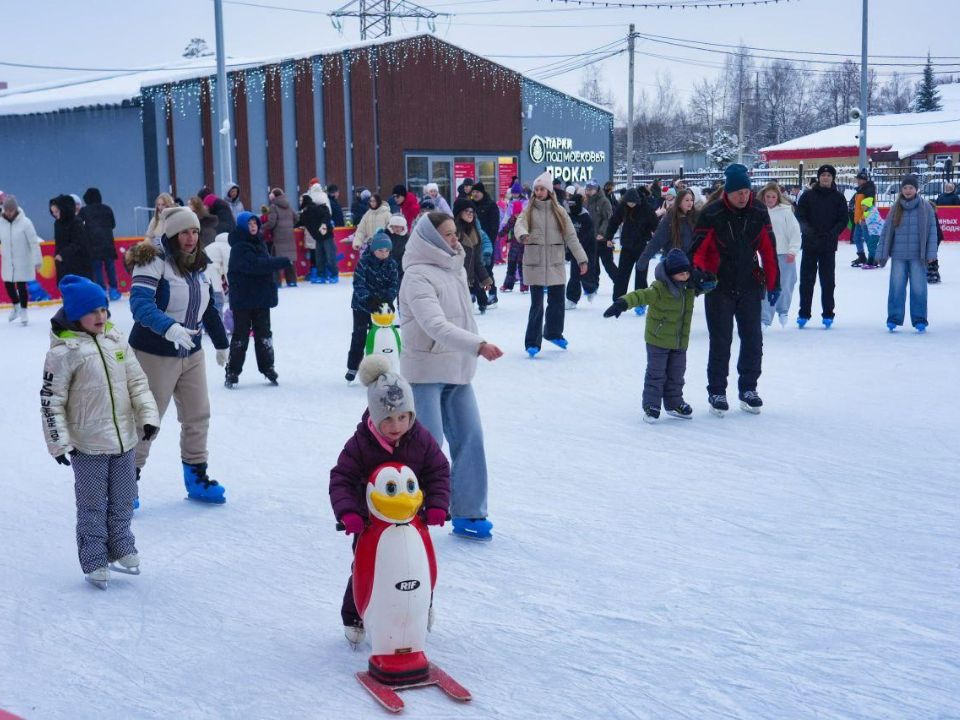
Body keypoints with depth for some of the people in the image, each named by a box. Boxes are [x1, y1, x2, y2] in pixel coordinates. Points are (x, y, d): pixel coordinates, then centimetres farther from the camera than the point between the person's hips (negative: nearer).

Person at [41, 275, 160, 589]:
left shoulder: (116, 339, 2)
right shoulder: (64, 352, -14)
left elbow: (137, 381, 8)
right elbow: (50, 400, -11)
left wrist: (148, 415, -3)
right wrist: (59, 441, -14)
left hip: (124, 439, 5)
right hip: (87, 446, -5)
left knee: (123, 501, 18)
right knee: (92, 507, 7)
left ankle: (121, 547, 35)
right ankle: (94, 561, 19)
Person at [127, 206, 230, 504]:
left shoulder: (198, 265, 7)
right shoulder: (154, 260, -17)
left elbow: (209, 308, 19)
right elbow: (140, 303, -30)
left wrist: (221, 342, 26)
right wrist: (169, 327, -45)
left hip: (191, 354, 7)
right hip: (154, 354, -7)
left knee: (198, 415, 11)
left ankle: (197, 478, 24)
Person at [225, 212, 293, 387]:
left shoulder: (259, 242, 10)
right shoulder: (239, 248, -16)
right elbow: (256, 265, -29)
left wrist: (271, 287, 8)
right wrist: (283, 262, -28)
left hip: (261, 297, 7)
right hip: (242, 299, -7)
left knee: (263, 333, 13)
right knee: (240, 335, 0)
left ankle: (267, 367, 24)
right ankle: (232, 371, 8)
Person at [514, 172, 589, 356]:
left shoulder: (559, 211, 5)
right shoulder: (529, 210, 2)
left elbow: (571, 236, 2)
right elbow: (519, 224, -18)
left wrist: (581, 259, -5)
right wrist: (523, 234, -42)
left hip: (555, 263, 2)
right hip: (534, 263, -2)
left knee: (557, 301, 12)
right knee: (537, 303, -5)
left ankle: (553, 333, 36)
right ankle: (532, 342, 3)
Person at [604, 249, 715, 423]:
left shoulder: (689, 287, 0)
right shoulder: (659, 288, -21)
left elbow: (709, 285, 14)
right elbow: (641, 295, -36)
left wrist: (707, 281, -12)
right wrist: (623, 303, -54)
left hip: (680, 342, 6)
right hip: (658, 340, -6)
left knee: (676, 374, 16)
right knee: (656, 374, 1)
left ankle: (674, 403, 30)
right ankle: (651, 405, 9)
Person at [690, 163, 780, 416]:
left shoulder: (758, 211, -2)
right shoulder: (711, 214, -13)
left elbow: (768, 249, 4)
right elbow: (698, 249, -10)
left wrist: (773, 282, 5)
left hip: (749, 286, 3)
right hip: (719, 288, -3)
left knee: (753, 340, 6)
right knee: (720, 342, 2)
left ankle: (748, 388, 20)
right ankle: (716, 392, 13)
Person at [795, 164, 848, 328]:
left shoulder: (838, 197, 5)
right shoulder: (808, 195, 4)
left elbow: (844, 220, 2)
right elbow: (800, 216, 1)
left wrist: (833, 232, -15)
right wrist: (807, 229, -17)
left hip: (829, 246, 0)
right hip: (810, 244, 0)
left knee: (828, 280, 4)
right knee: (807, 279, 3)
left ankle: (828, 314, 11)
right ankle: (804, 313, 11)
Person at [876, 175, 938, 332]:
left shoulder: (926, 207, 1)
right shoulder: (896, 208, 5)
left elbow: (932, 231, 0)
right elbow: (886, 230, 8)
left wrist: (931, 254, -6)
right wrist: (881, 253, 6)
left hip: (918, 256, -1)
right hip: (898, 255, 2)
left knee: (918, 288, 1)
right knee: (896, 288, 2)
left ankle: (920, 321, 9)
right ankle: (894, 319, 9)